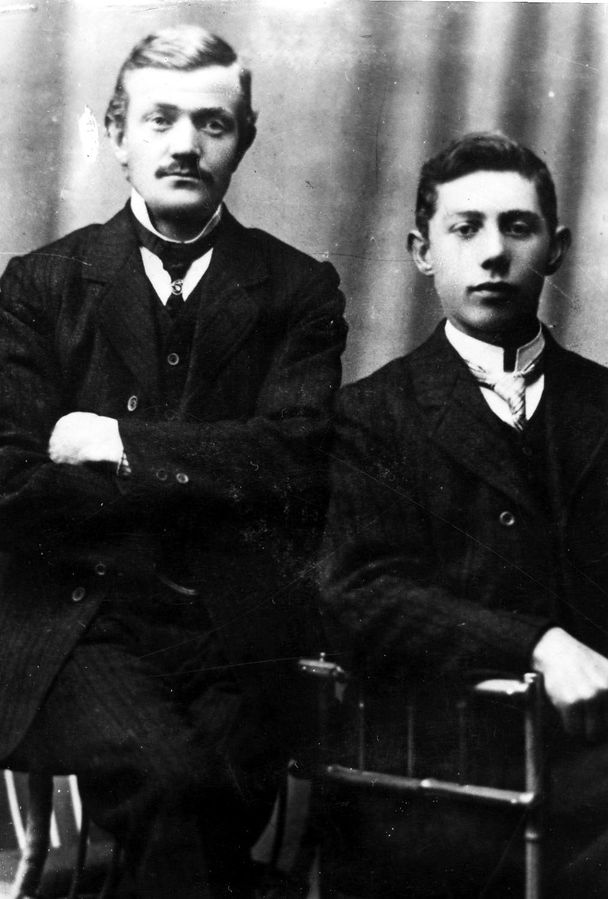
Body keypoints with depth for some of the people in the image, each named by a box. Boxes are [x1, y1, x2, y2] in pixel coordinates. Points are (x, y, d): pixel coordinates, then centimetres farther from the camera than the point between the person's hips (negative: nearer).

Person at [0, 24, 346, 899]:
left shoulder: (300, 291, 10)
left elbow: (293, 461, -4)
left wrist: (123, 444, -5)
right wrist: (210, 474, -5)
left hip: (239, 630, 1)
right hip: (81, 622, -1)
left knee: (222, 788, -24)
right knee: (165, 778, -28)